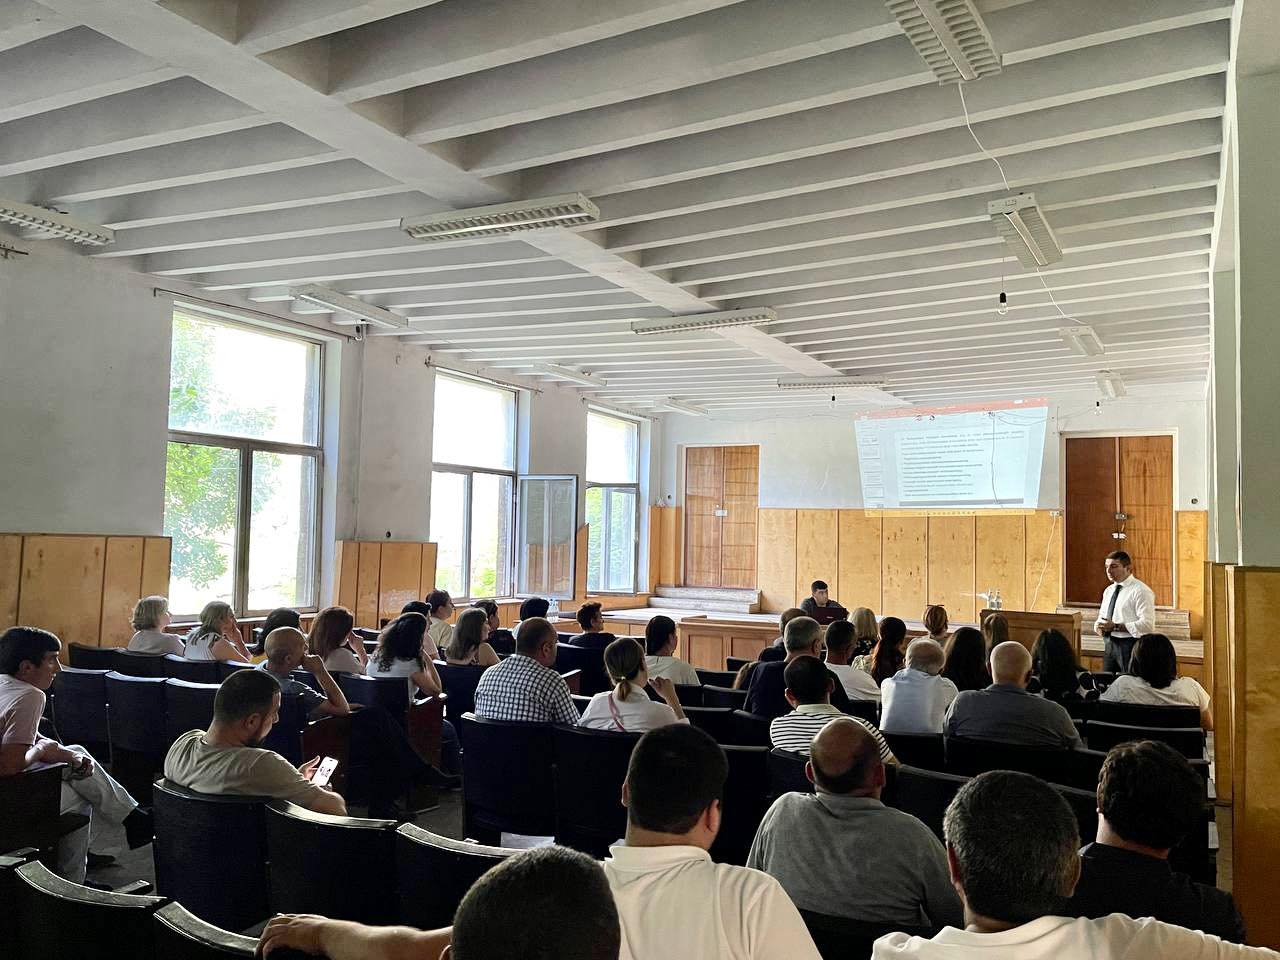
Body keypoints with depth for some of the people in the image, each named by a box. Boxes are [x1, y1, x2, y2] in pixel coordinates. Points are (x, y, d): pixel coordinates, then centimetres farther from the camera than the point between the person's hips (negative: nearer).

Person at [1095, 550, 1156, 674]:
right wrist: (1098, 626, -3)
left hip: (1130, 645, -7)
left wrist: (1115, 626, -21)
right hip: (1109, 644, 7)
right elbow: (1102, 616, 21)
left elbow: (1147, 625, -19)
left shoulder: (1140, 591, -11)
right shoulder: (1109, 591, 13)